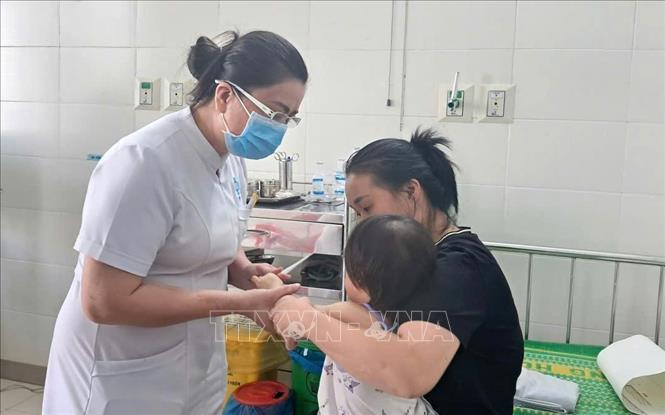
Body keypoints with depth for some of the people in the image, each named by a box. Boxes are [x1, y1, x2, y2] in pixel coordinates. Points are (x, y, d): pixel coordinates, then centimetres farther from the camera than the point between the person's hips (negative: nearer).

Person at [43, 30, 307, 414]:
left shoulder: (233, 153, -1)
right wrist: (238, 303, -25)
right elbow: (102, 301, -26)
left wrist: (246, 272, -8)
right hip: (125, 380, -7)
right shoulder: (146, 162, -25)